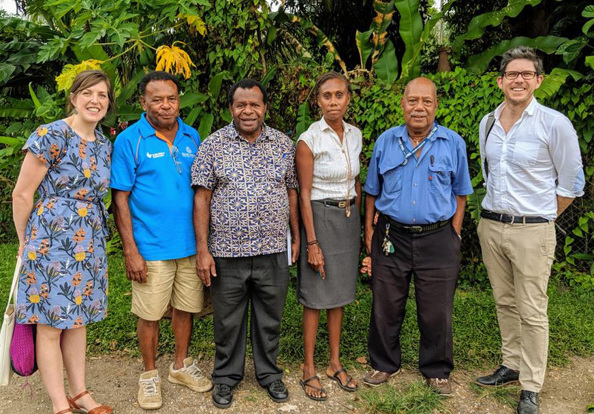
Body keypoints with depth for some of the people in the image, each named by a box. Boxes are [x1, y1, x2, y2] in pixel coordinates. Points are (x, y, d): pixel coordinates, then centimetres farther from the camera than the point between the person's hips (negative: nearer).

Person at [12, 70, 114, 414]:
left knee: (78, 319, 16)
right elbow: (22, 195, -8)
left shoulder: (106, 145, 7)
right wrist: (26, 242, 2)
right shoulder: (50, 136, -13)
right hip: (52, 241, -6)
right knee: (51, 325, 5)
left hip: (89, 243, 7)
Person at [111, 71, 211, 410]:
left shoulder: (192, 137, 6)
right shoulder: (129, 140, -7)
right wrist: (131, 251, -12)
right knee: (150, 314, 7)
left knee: (186, 307, 15)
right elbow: (121, 199, -7)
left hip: (190, 243, 4)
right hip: (151, 247, -4)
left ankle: (181, 366, 35)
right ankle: (150, 375, 28)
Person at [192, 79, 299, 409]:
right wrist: (202, 249, -8)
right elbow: (202, 198, -4)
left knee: (270, 319, 15)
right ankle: (227, 376, 33)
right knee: (228, 320, 13)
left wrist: (297, 238, 7)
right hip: (227, 252, -1)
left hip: (274, 252, 2)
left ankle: (269, 373, 35)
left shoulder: (283, 144, 5)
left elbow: (292, 193, 10)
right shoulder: (213, 145, -2)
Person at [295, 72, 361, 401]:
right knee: (315, 298, 2)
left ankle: (335, 363, 27)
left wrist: (357, 222, 12)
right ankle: (309, 369, 17)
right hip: (320, 218, -5)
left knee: (339, 294, 14)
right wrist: (312, 243, -15)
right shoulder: (309, 140, -12)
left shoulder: (355, 135, 5)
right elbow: (305, 194, -13)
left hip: (349, 217, 6)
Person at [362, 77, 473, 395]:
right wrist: (369, 229, 4)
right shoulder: (385, 141, 2)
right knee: (386, 306, 11)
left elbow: (460, 193, 6)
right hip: (391, 236, 1)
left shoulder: (453, 144, -1)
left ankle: (436, 371, 30)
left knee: (436, 311, 9)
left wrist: (455, 233, 0)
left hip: (437, 239, -1)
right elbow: (372, 192, 9)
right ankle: (384, 365, 31)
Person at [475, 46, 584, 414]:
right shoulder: (487, 123, 7)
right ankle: (512, 366, 31)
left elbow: (571, 183, -1)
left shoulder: (555, 124, -9)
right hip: (491, 225, 5)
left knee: (532, 312, 0)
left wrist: (541, 217, 4)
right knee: (505, 302, 15)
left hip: (532, 231, -5)